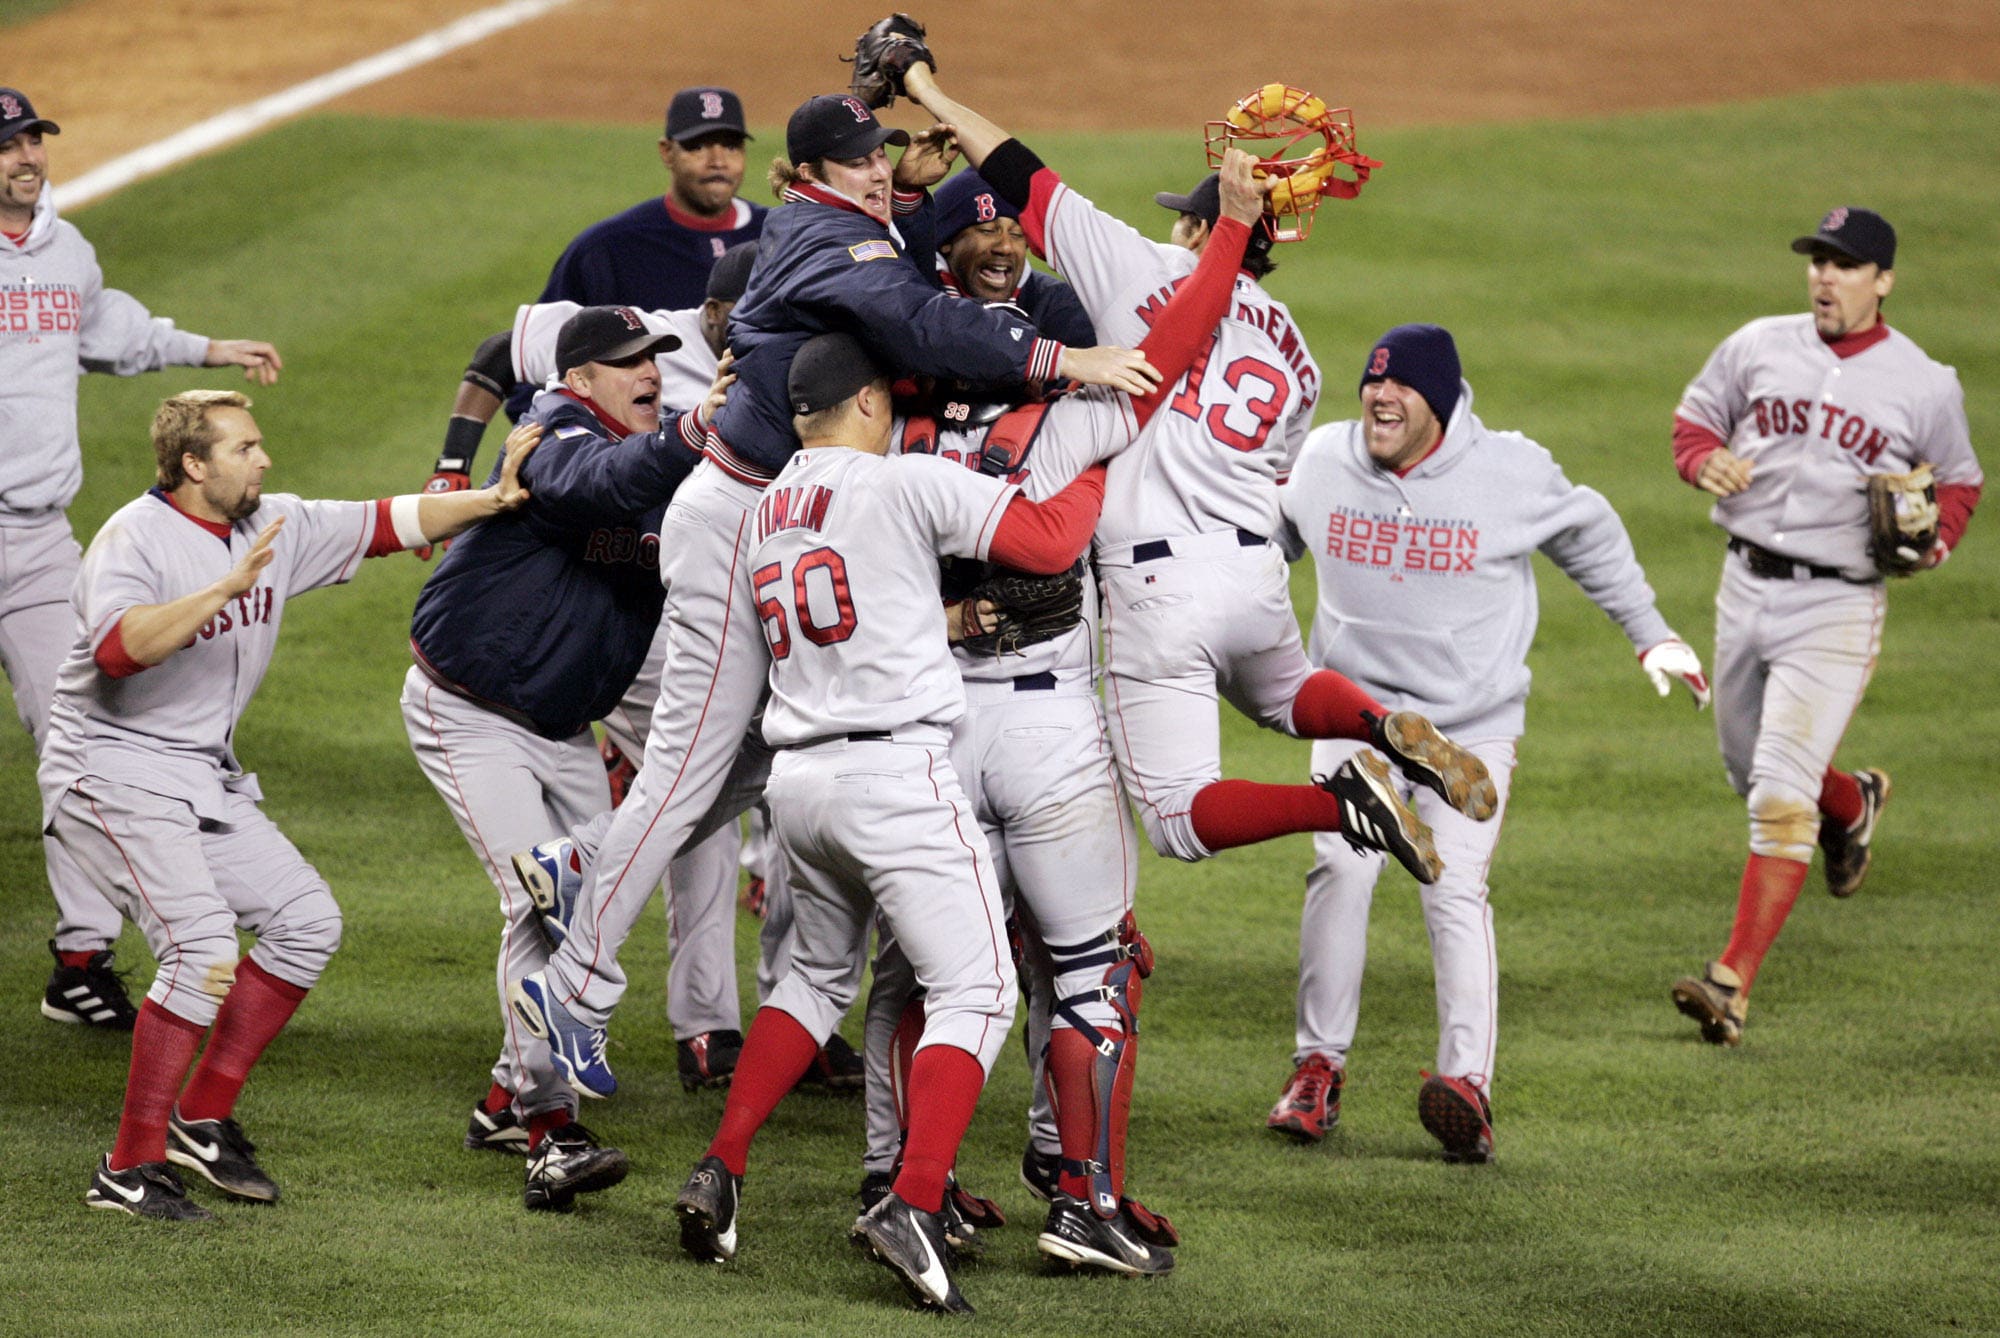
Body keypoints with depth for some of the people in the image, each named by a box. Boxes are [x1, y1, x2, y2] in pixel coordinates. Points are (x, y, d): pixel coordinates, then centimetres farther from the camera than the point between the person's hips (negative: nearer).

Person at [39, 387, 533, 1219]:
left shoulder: (276, 527, 5)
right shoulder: (134, 539, -18)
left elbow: (385, 524, 8)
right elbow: (119, 649, -35)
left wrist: (494, 500, -2)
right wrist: (228, 588, -40)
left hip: (205, 779, 9)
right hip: (114, 775, -9)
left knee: (307, 921, 6)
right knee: (203, 948, -22)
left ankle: (204, 1119, 13)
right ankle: (130, 1169, -15)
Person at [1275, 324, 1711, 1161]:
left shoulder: (1513, 473, -11)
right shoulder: (1319, 463, -3)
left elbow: (1590, 540, 7)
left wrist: (1652, 636, 10)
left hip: (1473, 723, -2)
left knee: (1455, 888, -15)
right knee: (1341, 869, -15)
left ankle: (1467, 1082, -19)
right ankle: (1319, 1067, -5)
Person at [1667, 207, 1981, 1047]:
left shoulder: (1924, 385, -2)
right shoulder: (1757, 347, 4)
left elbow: (1960, 480, 11)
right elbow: (1696, 415, 15)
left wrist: (1937, 538, -9)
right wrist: (1705, 461, -8)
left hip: (1836, 607, -5)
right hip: (1746, 590, 5)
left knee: (1781, 796, -16)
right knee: (1754, 778, 20)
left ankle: (1734, 983, -17)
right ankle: (1854, 803, 55)